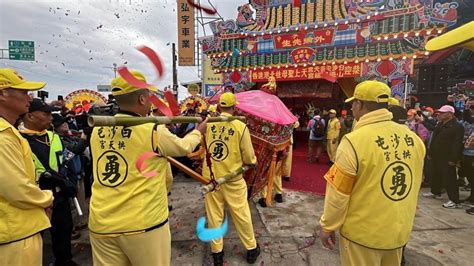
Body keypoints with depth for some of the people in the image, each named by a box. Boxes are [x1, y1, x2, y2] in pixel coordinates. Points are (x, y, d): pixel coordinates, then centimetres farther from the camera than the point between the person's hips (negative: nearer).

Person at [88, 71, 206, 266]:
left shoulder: (97, 131, 2)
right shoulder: (153, 131, -13)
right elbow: (184, 147, 4)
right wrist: (199, 131, 23)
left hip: (101, 224, 5)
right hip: (143, 224, -5)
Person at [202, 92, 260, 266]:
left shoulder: (207, 123, -6)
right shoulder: (240, 126, -12)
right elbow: (249, 159, -9)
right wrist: (253, 160, 13)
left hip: (210, 177, 2)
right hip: (232, 178, -2)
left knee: (214, 216, 15)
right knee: (241, 215, 15)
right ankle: (251, 249, 33)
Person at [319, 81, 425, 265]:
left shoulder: (354, 141, -23)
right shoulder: (412, 138, -5)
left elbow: (338, 193, -18)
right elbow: (413, 184, 6)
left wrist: (327, 227, -4)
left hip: (362, 234, -5)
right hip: (400, 231, 6)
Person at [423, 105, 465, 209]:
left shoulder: (457, 126, -14)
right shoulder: (440, 124, 14)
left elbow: (457, 144, -20)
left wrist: (453, 159, -24)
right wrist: (431, 153, 15)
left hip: (447, 158, -9)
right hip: (437, 156, 9)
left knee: (449, 179, -5)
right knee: (436, 175, 20)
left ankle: (455, 201, 2)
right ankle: (435, 192, 36)